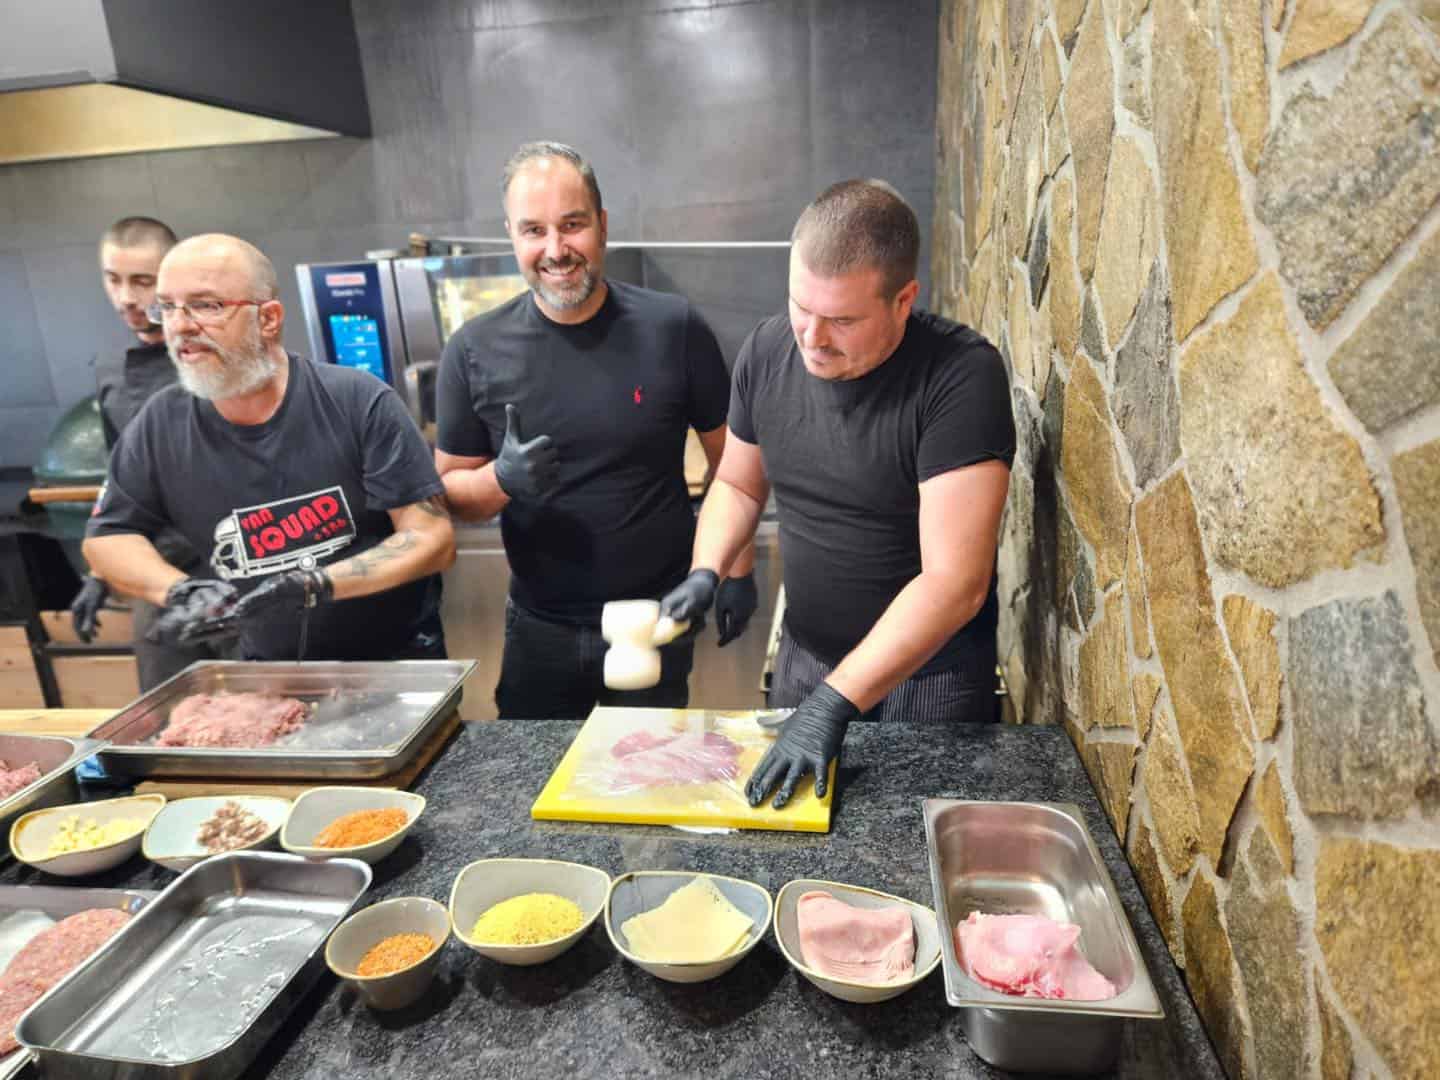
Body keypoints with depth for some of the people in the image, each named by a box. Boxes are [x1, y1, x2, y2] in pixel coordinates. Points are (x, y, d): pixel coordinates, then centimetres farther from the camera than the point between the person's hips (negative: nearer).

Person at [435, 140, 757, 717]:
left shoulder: (675, 328, -11)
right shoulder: (473, 351, -7)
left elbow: (730, 458, -1)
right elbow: (449, 489, 1)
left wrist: (737, 570, -2)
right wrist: (501, 480, -20)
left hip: (659, 619, -1)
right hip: (538, 627, 2)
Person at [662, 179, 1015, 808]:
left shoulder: (963, 375, -25)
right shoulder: (767, 349, -8)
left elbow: (955, 583, -29)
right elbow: (738, 482, 8)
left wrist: (834, 701, -32)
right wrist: (705, 573, -10)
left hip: (930, 674, -4)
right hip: (804, 656, 5)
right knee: (781, 807, 21)